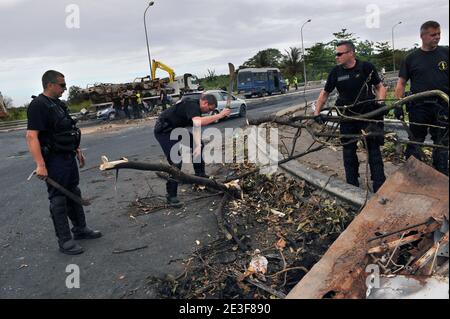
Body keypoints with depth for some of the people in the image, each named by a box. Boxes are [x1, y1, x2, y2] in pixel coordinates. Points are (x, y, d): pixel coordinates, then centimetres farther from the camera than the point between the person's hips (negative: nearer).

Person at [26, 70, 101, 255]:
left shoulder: (58, 104, 13)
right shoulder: (38, 106, -16)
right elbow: (31, 136, -24)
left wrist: (77, 150, 22)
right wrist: (40, 165, -30)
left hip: (68, 158, 9)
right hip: (54, 160, -9)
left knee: (74, 194, 17)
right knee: (58, 200, 0)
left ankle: (80, 229, 32)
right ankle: (65, 241, 10)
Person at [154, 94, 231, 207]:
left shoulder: (196, 107, 5)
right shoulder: (192, 106, -25)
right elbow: (198, 122, -46)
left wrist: (198, 145, -14)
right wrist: (219, 115, -39)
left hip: (175, 129, 10)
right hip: (164, 131, -10)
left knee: (199, 145, 14)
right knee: (176, 161, -18)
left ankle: (200, 175, 26)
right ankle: (171, 196, -10)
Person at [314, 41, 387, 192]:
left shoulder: (366, 67, -6)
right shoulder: (336, 72, -1)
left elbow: (380, 87, 4)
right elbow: (325, 93, 8)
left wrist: (381, 102, -14)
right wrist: (317, 113, 0)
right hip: (348, 117, 2)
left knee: (374, 150, -1)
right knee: (349, 151, 6)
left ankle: (379, 188, 5)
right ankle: (352, 186, 18)